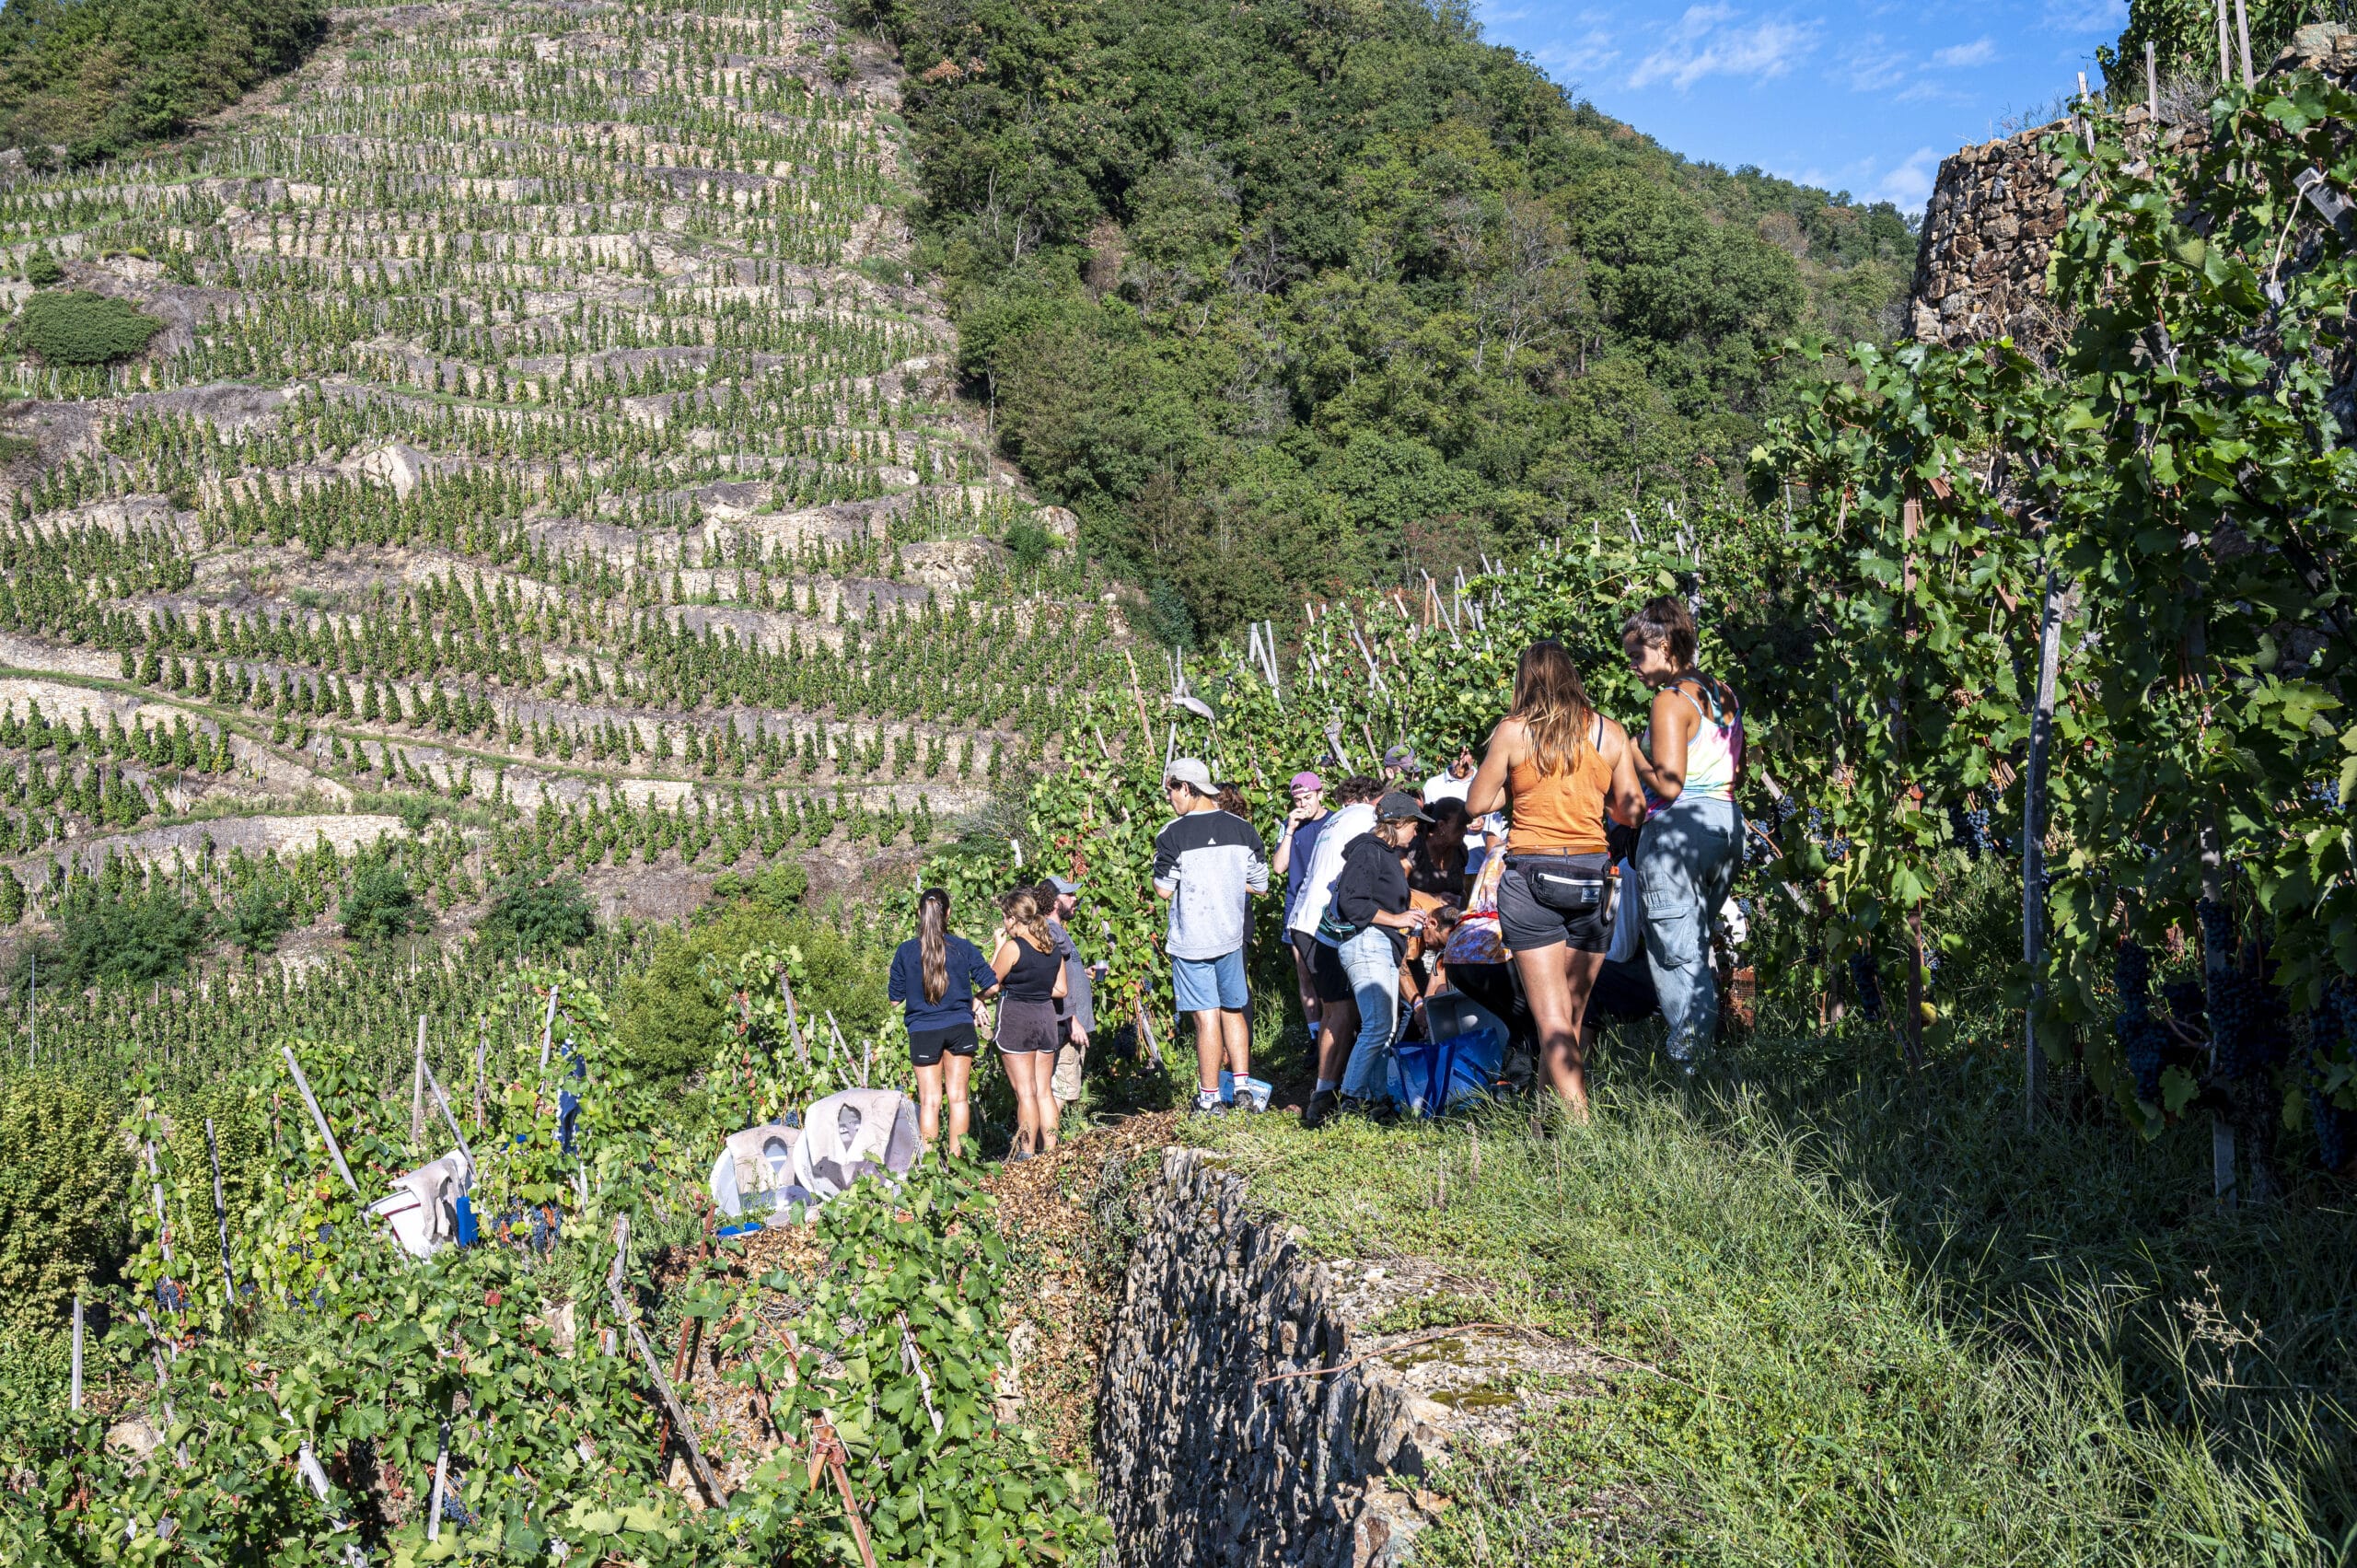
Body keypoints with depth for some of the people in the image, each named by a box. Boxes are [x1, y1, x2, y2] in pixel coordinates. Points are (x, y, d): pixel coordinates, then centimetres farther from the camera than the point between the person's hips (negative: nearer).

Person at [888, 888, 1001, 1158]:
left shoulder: (906, 951, -5)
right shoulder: (963, 947, -4)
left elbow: (895, 998, 1)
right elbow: (992, 984, -4)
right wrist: (974, 999, 14)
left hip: (923, 1032, 0)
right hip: (960, 1028, 1)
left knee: (929, 1101, 5)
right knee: (958, 1096, 9)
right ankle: (956, 1159, 11)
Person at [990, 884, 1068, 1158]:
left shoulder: (1013, 946, -14)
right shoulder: (1053, 945, 5)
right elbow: (1060, 990, 9)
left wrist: (999, 946, 0)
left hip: (1015, 1018, -6)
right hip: (1046, 1016, 6)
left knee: (1025, 1092, -2)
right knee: (1043, 1091, 11)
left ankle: (1026, 1154, 0)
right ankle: (1050, 1151, 13)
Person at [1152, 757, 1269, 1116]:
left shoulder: (1173, 834, -13)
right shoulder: (1242, 829, 1)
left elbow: (1164, 890, -9)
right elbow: (1259, 884, 5)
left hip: (1191, 940, -4)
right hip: (1230, 935, 4)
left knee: (1207, 1017, 1)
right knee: (1233, 1010, 18)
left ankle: (1209, 1097, 8)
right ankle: (1242, 1085, 18)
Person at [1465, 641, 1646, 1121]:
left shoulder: (1513, 731, -2)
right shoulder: (1610, 733, 5)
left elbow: (1476, 803, 4)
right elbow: (1632, 813, 8)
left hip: (1531, 875, -3)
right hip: (1593, 876, 3)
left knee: (1552, 1021, -2)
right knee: (1574, 1019, 14)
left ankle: (1580, 1124, -12)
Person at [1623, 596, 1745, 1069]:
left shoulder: (1671, 701, -13)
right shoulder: (1724, 694, 12)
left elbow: (1668, 785, -19)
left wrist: (1632, 754, -5)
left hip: (1679, 827, -9)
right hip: (1728, 820, 9)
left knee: (1675, 951, -3)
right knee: (1698, 946, 17)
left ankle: (1687, 1060, -7)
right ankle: (1708, 1042, 20)